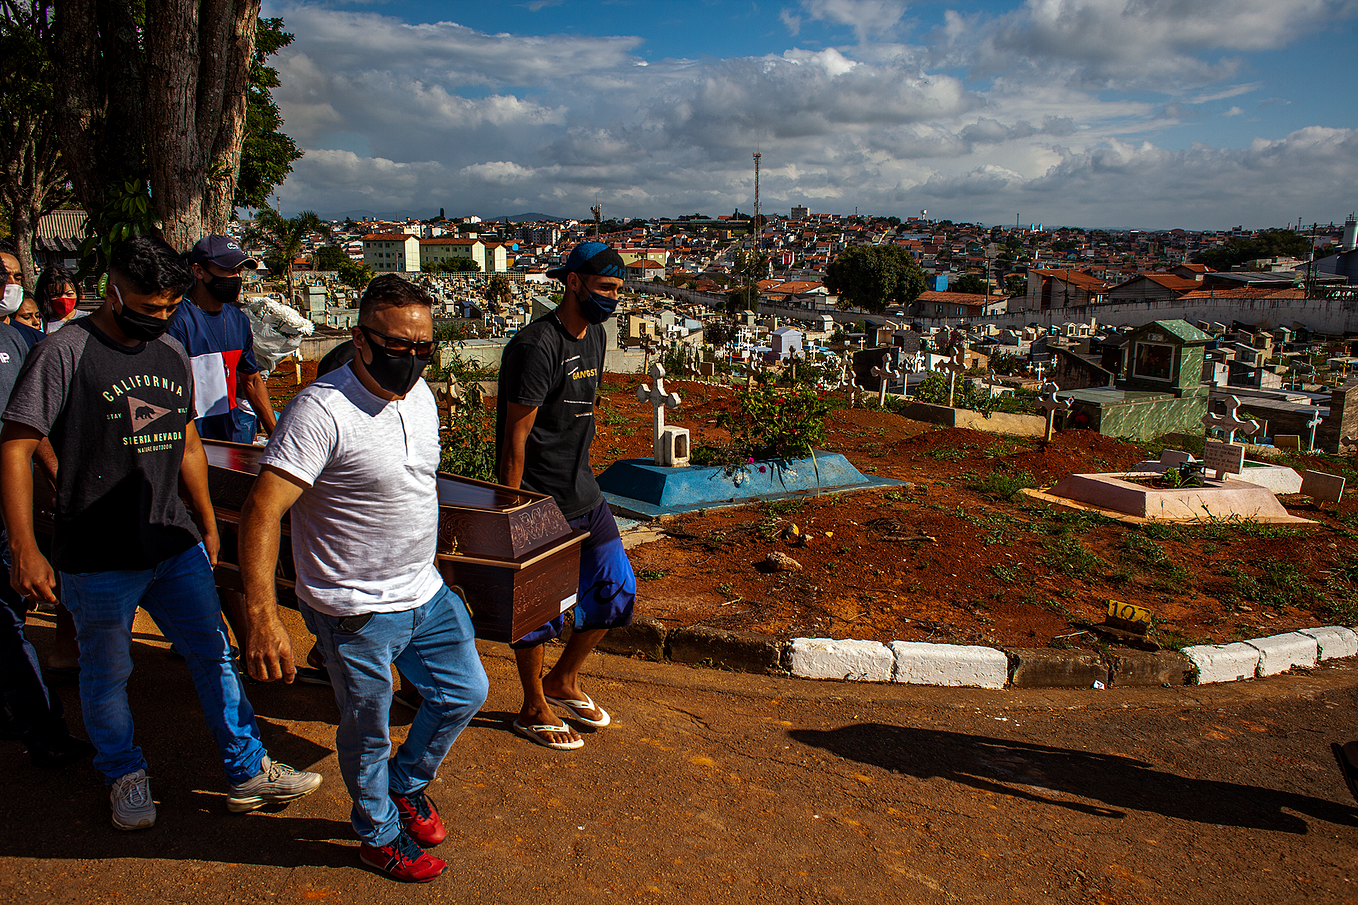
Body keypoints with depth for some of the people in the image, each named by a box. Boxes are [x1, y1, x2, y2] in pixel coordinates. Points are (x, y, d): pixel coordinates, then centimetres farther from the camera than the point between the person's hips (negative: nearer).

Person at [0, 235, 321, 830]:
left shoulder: (173, 356, 9)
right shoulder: (64, 353, -10)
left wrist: (208, 526, 21)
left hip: (175, 546, 5)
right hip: (97, 557, -5)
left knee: (214, 655, 10)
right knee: (107, 674, 12)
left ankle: (248, 772, 23)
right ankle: (125, 776, 36)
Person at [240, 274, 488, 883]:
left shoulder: (419, 394, 1)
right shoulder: (322, 410, -25)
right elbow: (261, 513, -29)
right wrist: (262, 618, -37)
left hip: (426, 592, 7)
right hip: (357, 610, -7)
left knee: (465, 693, 20)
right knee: (368, 733, 13)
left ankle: (406, 784, 46)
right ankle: (380, 836, 40)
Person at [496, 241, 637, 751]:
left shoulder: (595, 336, 8)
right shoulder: (537, 345, -20)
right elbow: (515, 435, -19)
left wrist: (582, 477, 19)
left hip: (582, 493, 9)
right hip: (537, 498, -8)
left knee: (617, 589, 11)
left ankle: (563, 682, 31)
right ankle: (534, 709, 26)